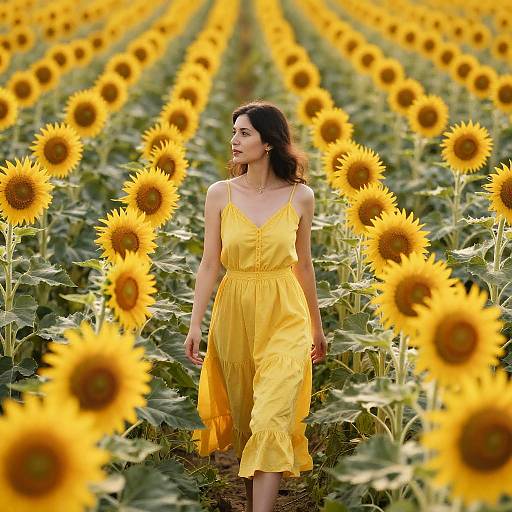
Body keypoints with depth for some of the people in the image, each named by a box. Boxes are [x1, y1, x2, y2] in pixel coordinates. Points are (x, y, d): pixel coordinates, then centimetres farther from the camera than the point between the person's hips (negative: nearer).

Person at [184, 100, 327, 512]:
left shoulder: (301, 196, -1)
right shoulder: (220, 194, 0)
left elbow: (304, 264, 9)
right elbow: (210, 263, 0)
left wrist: (317, 326, 15)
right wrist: (195, 324, -6)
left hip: (284, 315, -2)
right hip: (233, 312, 2)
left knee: (271, 417, -13)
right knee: (241, 413, 13)